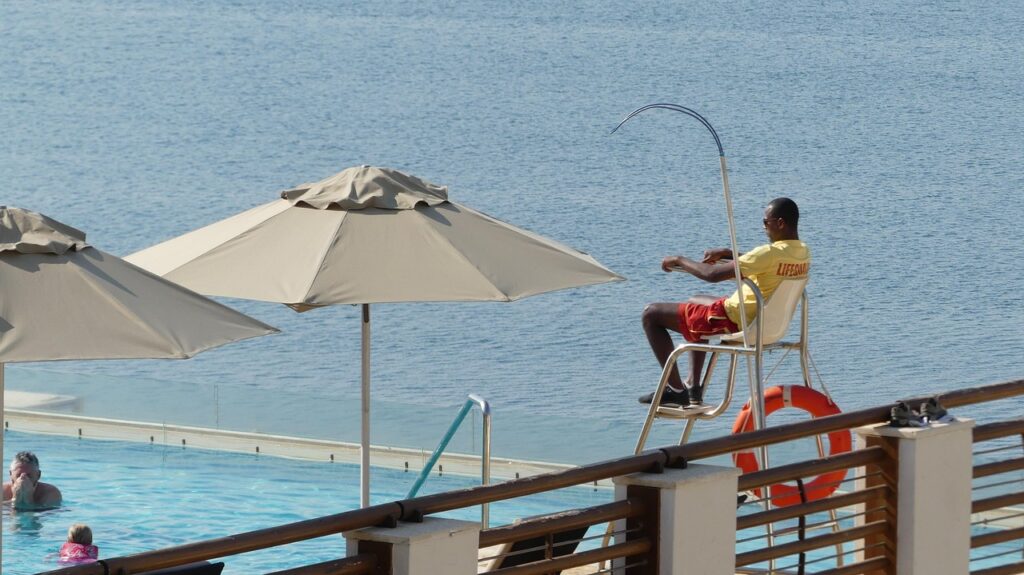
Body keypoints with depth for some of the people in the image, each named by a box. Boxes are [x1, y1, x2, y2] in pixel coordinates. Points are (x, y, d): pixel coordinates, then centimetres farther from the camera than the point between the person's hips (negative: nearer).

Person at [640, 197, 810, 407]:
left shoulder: (770, 254, -29)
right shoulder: (803, 252, -2)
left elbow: (712, 275, -27)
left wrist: (679, 261, -12)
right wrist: (727, 254, 8)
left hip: (733, 322, -9)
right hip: (763, 323, 9)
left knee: (651, 314, 2)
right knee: (695, 302, 37)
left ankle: (676, 389, 5)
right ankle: (693, 386, 30)